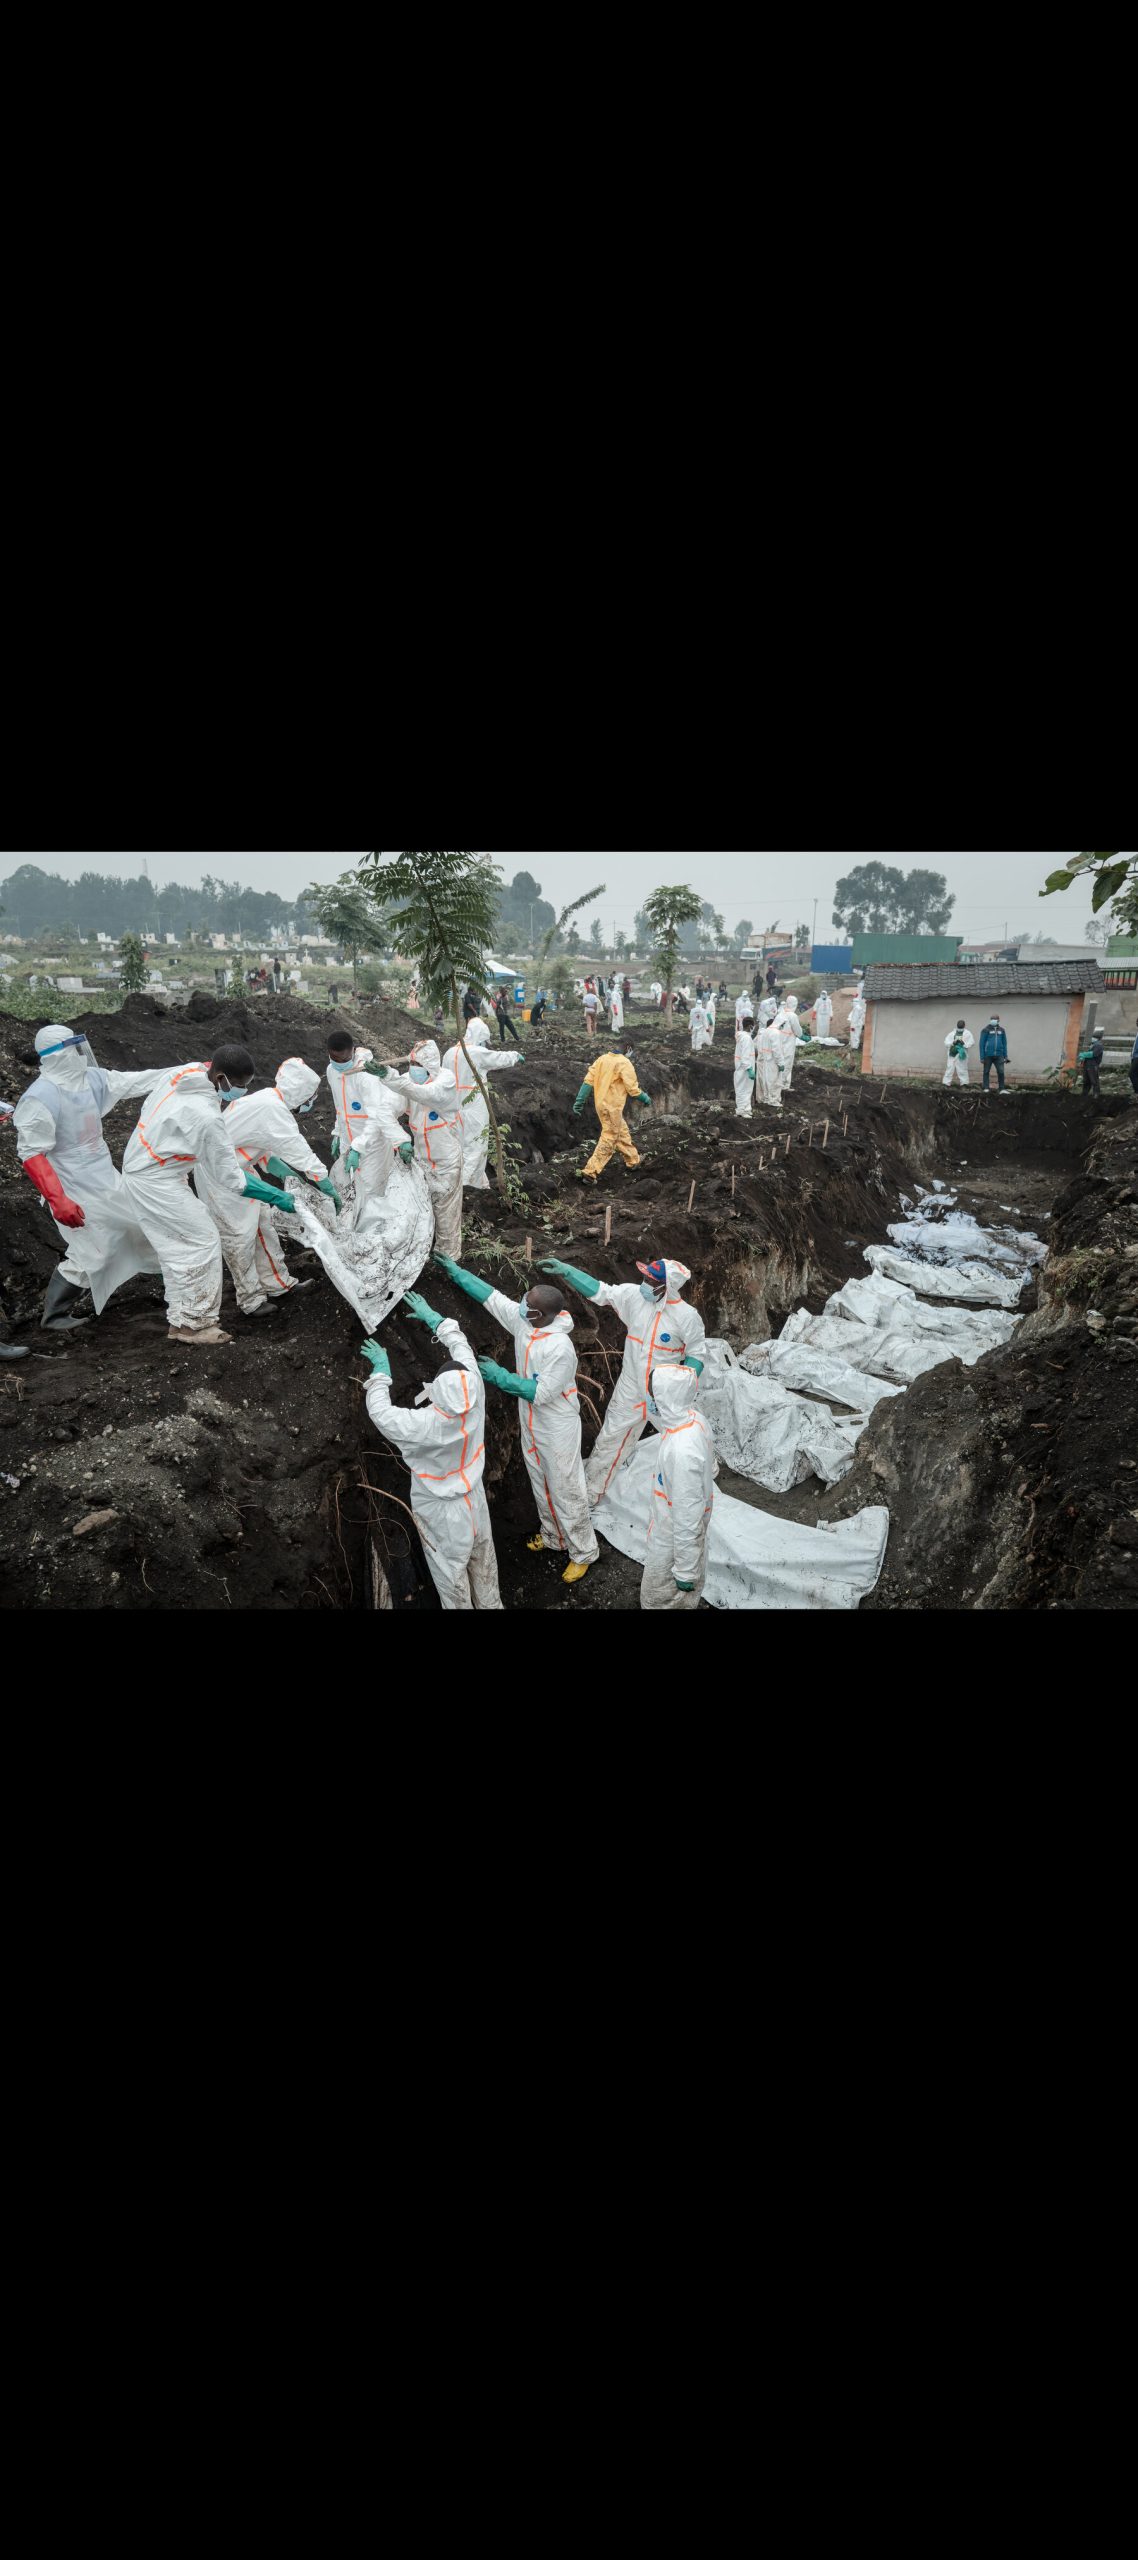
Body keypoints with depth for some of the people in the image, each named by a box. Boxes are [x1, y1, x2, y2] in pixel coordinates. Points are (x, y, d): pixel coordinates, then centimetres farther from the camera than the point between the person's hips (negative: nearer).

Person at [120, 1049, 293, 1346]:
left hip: (138, 1168, 9)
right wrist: (277, 1197, -14)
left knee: (177, 1248, 16)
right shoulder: (207, 1118, -30)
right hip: (158, 1184, -9)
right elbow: (230, 1177, -21)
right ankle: (195, 1323, 4)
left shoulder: (181, 1072, -5)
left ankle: (181, 1320, 23)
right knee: (204, 1243, -2)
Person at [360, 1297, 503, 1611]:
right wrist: (435, 1319, 2)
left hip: (442, 1512, -5)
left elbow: (380, 1412, -20)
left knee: (451, 1573, 17)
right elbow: (461, 1346, -9)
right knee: (484, 1563, 26)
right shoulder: (475, 1397, -26)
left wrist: (381, 1371, -9)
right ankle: (490, 1604, 47)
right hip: (475, 1501, 5)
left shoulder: (424, 1425, -37)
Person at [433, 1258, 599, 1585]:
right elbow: (491, 1296, 1)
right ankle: (553, 1538, 44)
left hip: (557, 1429, -8)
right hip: (531, 1424, 8)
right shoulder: (523, 1320, -9)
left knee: (566, 1490, 5)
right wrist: (456, 1272, 0)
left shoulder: (560, 1348, -32)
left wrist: (501, 1377, -27)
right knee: (542, 1486, 24)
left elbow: (541, 1393, -28)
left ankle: (584, 1553, 22)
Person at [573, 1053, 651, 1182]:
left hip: (601, 1104, 8)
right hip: (613, 1107, -8)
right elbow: (632, 1089, -14)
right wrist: (645, 1098, 4)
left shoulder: (601, 1060, 7)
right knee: (609, 1140, 0)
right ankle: (590, 1173, -3)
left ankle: (633, 1162, 39)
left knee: (622, 1134, 24)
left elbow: (588, 1081, 3)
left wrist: (578, 1103, 4)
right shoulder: (624, 1063, -14)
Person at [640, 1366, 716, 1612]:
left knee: (660, 1600, 14)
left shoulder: (682, 1451, -37)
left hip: (676, 1540, -8)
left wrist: (686, 1570, -18)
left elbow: (688, 1515, -29)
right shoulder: (694, 1419, -10)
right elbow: (709, 1469, 7)